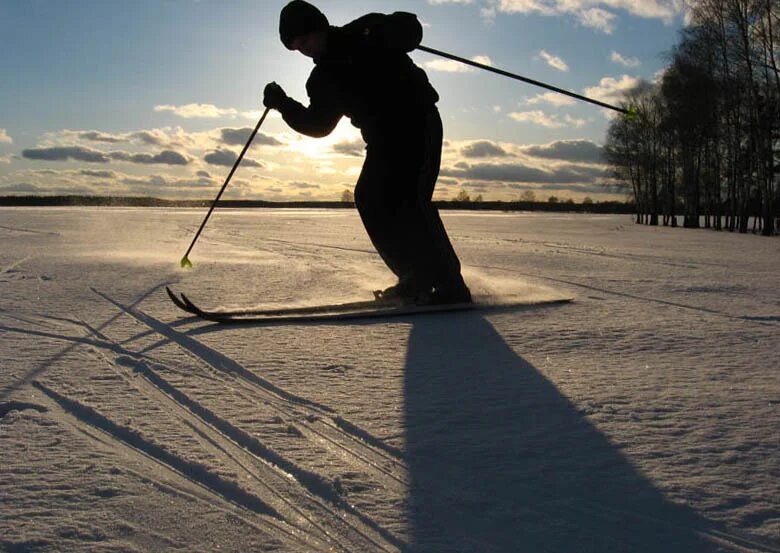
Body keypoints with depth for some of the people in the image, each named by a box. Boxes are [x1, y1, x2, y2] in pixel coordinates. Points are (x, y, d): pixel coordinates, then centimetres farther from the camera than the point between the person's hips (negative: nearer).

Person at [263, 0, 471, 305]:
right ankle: (416, 279, 5)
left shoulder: (364, 35, -1)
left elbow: (411, 29, -10)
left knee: (408, 199, -21)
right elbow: (318, 125, 18)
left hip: (417, 123, -8)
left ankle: (451, 286, -19)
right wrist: (284, 106, 6)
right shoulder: (322, 79, 15)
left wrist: (381, 32, -29)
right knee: (368, 199, -2)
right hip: (384, 141, 8)